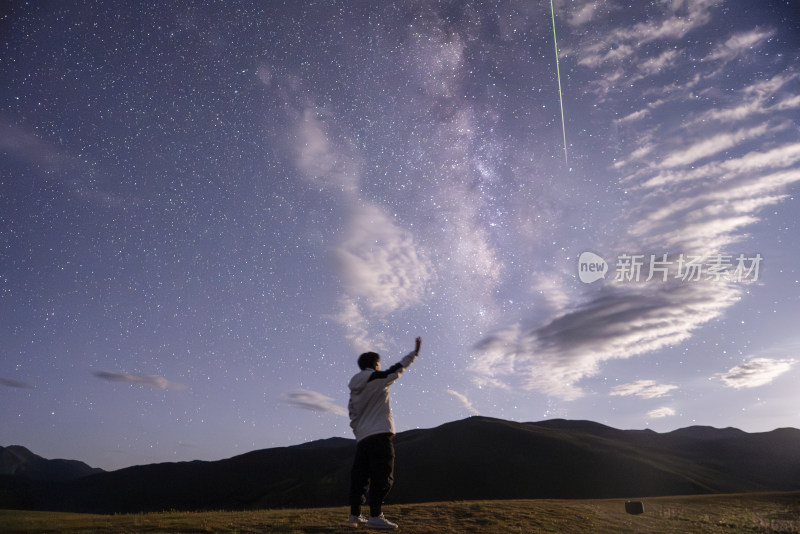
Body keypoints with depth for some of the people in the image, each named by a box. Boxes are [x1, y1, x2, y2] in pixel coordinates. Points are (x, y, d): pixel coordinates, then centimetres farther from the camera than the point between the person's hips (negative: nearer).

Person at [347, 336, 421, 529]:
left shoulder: (354, 388, 17)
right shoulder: (378, 379, -3)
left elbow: (352, 415, 18)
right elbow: (400, 367, 6)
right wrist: (415, 351, 17)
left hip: (362, 438, 8)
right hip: (379, 434, -7)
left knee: (360, 476, 10)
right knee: (383, 476, -7)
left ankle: (354, 515, 13)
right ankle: (375, 516, -12)